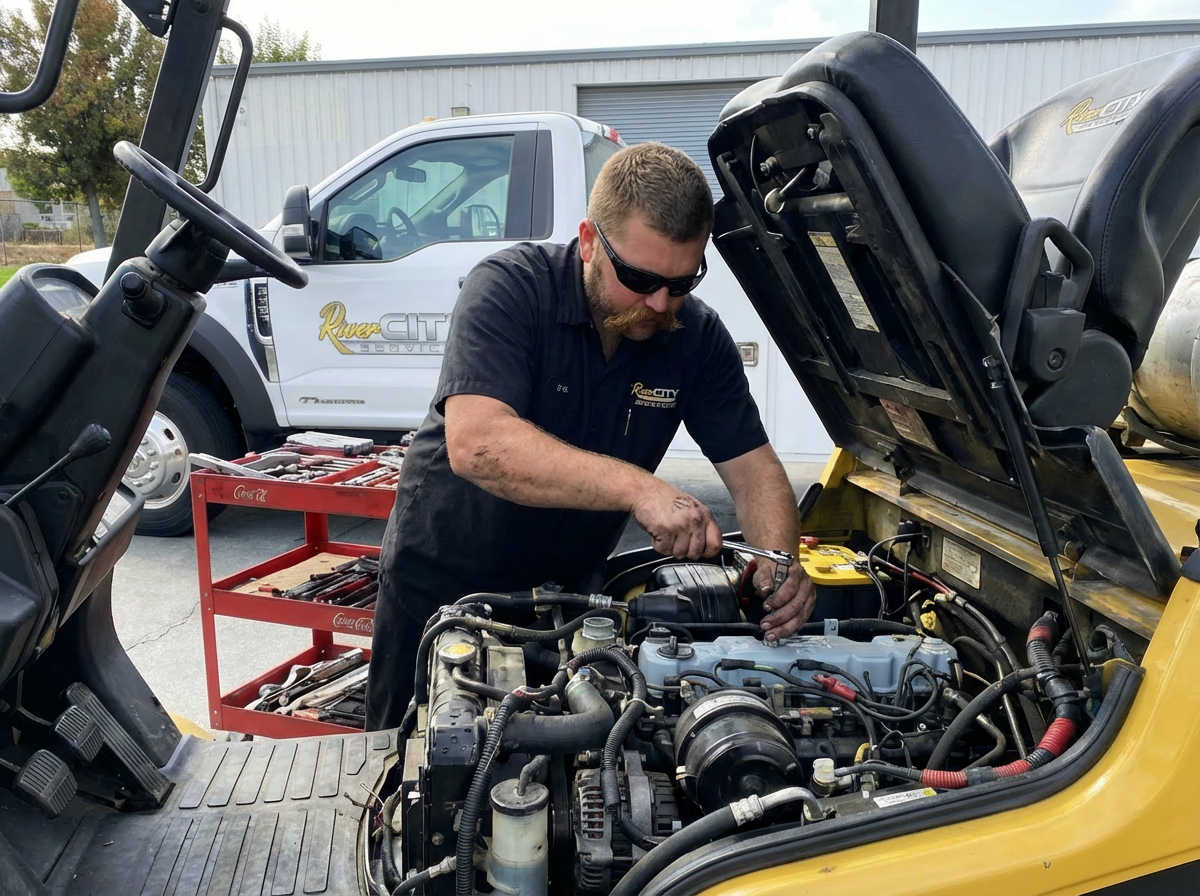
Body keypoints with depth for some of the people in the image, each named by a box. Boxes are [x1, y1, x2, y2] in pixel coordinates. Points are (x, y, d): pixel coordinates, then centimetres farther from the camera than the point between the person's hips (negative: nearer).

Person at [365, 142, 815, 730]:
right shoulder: (509, 289, -25)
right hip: (441, 577, -3)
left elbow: (753, 468, -10)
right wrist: (638, 488, -48)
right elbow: (476, 444, -40)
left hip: (570, 583, 4)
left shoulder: (698, 336, -11)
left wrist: (778, 560, -30)